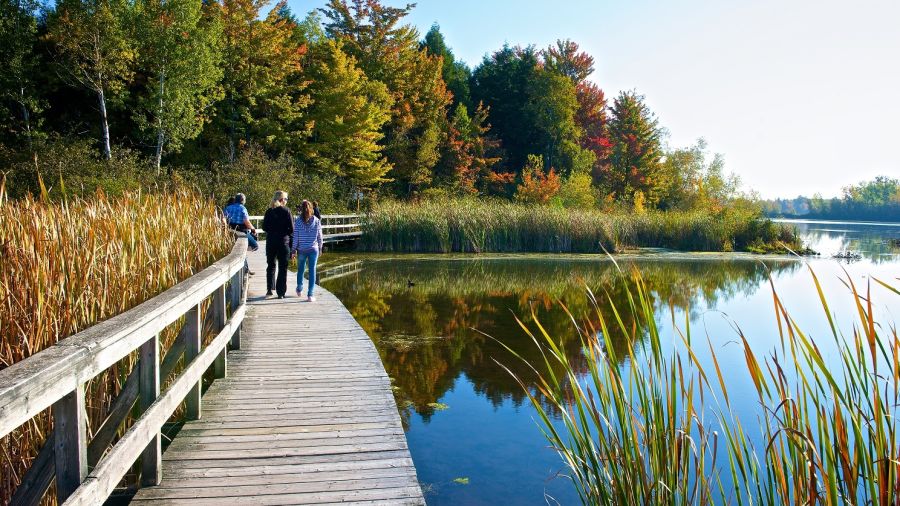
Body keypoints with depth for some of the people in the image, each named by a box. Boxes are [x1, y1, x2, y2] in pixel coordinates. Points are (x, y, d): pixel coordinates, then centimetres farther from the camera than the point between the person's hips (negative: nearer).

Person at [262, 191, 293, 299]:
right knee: (282, 267, 5)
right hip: (283, 242, -3)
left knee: (271, 265, 16)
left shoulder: (269, 212, 1)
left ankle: (269, 290, 10)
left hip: (270, 242, 3)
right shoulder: (286, 211, -8)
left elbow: (264, 227, 3)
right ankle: (280, 293, 5)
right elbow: (291, 229, -10)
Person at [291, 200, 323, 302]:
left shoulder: (298, 221, -7)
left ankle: (299, 290, 36)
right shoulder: (316, 220, -3)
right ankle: (310, 295, -3)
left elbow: (295, 237, -5)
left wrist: (293, 250, 4)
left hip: (301, 250, 0)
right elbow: (319, 236, 2)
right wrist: (320, 247, 15)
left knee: (300, 269, 18)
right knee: (312, 270, 1)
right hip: (313, 249, 0)